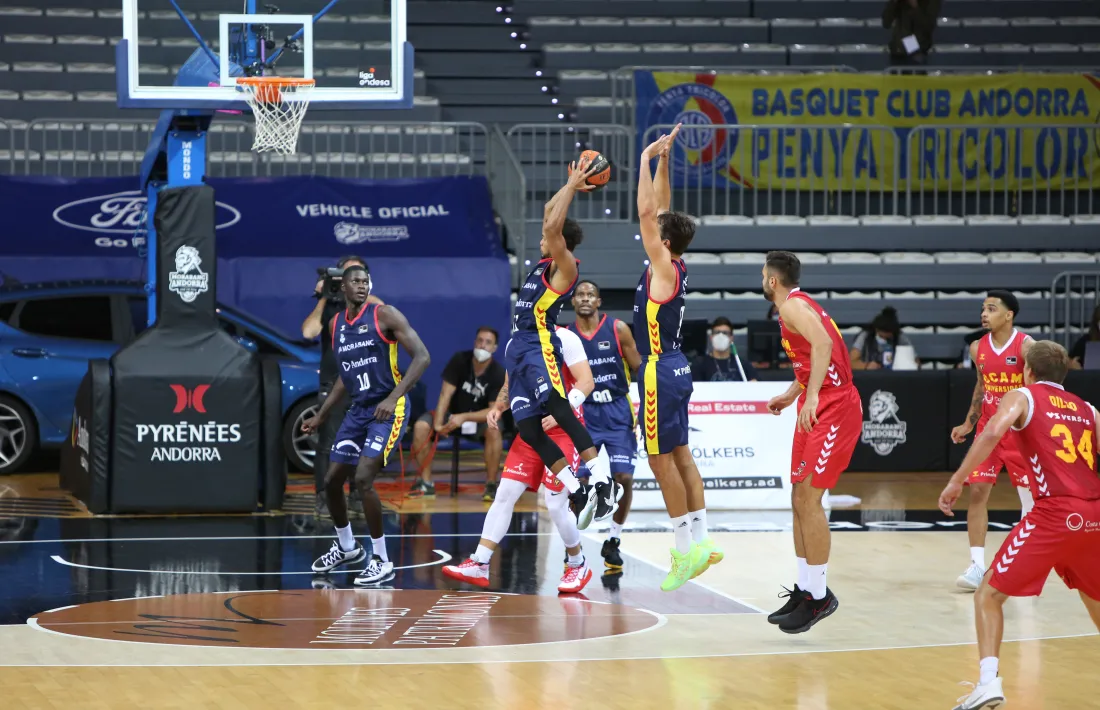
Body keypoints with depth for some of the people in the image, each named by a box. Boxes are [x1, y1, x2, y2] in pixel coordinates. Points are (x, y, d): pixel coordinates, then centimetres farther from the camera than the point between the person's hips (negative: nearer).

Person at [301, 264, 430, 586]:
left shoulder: (385, 315, -10)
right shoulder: (336, 325, 10)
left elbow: (422, 356, -14)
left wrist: (393, 397, -24)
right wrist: (321, 416, 22)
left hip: (388, 409, -7)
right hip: (358, 410, 7)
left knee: (363, 479, -20)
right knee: (332, 480, 11)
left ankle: (382, 561, -9)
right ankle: (346, 547, 36)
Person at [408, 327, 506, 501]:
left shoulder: (498, 373, -16)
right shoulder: (460, 360, -12)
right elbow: (445, 393, -16)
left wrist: (464, 418, -33)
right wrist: (438, 423, -29)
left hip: (480, 417, -2)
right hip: (453, 413, 2)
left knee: (493, 430, -36)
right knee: (421, 426, -24)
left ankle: (491, 485, -24)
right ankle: (426, 483, -15)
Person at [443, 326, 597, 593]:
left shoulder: (565, 339, -11)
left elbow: (586, 382, -16)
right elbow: (511, 385, 20)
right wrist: (498, 407, 0)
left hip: (563, 430, -6)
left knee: (556, 505, -9)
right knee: (505, 494, -1)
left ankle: (578, 566, 13)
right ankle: (479, 565, 0)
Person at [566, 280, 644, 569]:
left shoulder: (618, 329, -4)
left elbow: (639, 370, 1)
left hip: (618, 412, 0)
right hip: (583, 414, 0)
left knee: (624, 478, -9)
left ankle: (613, 541, 9)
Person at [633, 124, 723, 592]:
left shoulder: (664, 269, -15)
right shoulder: (674, 266, 7)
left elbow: (646, 213, -20)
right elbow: (659, 210, 16)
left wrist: (647, 158, -15)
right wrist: (662, 161, 13)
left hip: (661, 372, -9)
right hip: (674, 368, 9)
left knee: (662, 461, -6)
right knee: (680, 457, 11)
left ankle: (687, 551, -5)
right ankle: (700, 541, 12)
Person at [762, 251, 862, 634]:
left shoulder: (793, 305, -13)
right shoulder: (799, 305, 18)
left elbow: (822, 344, -31)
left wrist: (812, 395, -38)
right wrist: (790, 396, 37)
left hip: (834, 408, -10)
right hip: (815, 406, 10)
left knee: (808, 498, -10)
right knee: (800, 499, 11)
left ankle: (820, 596, -5)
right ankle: (805, 588, 18)